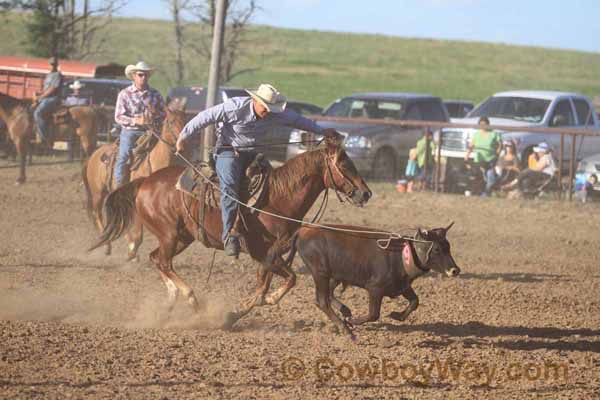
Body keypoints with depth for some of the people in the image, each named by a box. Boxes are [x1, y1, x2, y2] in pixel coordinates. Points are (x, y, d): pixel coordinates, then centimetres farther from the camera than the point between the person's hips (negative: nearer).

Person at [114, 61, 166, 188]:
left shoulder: (155, 95, 10)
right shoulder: (125, 94, 3)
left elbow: (164, 115, 13)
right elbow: (118, 117, -3)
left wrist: (155, 113, -10)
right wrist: (136, 121, -18)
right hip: (130, 131, -2)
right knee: (123, 158, -20)